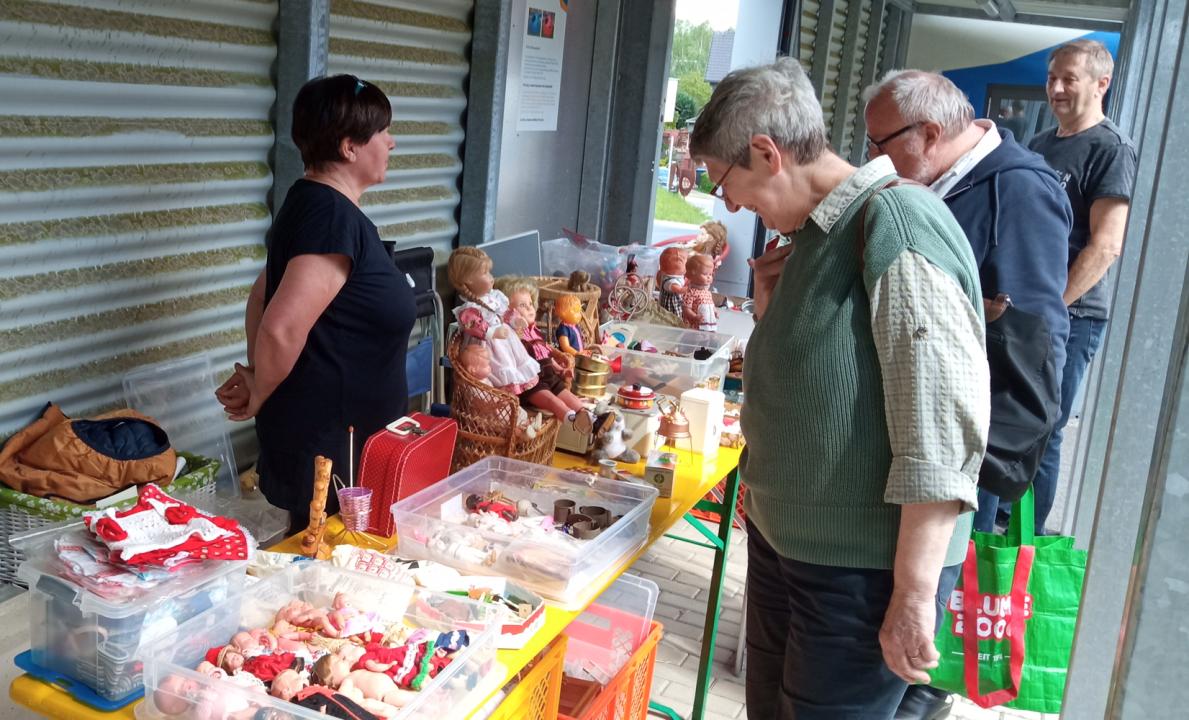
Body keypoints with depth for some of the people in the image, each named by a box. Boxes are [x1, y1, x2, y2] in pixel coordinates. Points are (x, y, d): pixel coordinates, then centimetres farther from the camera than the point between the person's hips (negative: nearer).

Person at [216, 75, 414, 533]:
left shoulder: (312, 203, 9)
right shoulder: (335, 217, -23)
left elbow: (262, 298, 14)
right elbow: (282, 330, -29)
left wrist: (257, 379, 7)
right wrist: (259, 397, -12)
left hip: (320, 424, 9)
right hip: (327, 438, -9)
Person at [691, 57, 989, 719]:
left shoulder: (896, 224, -21)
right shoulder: (815, 229, 8)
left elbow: (942, 428, -25)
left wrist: (914, 595, -24)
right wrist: (773, 303, 1)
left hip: (861, 566, -9)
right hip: (782, 536, 9)